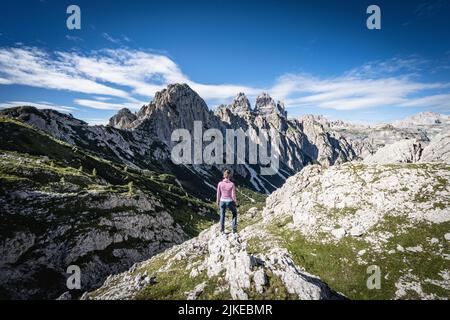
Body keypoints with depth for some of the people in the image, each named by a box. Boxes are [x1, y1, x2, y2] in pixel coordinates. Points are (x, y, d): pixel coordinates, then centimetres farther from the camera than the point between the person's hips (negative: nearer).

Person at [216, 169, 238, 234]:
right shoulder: (232, 184, -16)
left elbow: (218, 194, -3)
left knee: (222, 215, 22)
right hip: (230, 202, -2)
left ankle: (222, 230, 29)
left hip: (222, 201, 2)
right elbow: (233, 195, -12)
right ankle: (234, 228, 22)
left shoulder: (220, 183, -10)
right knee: (234, 213, 25)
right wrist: (235, 202, 4)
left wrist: (217, 201, 12)